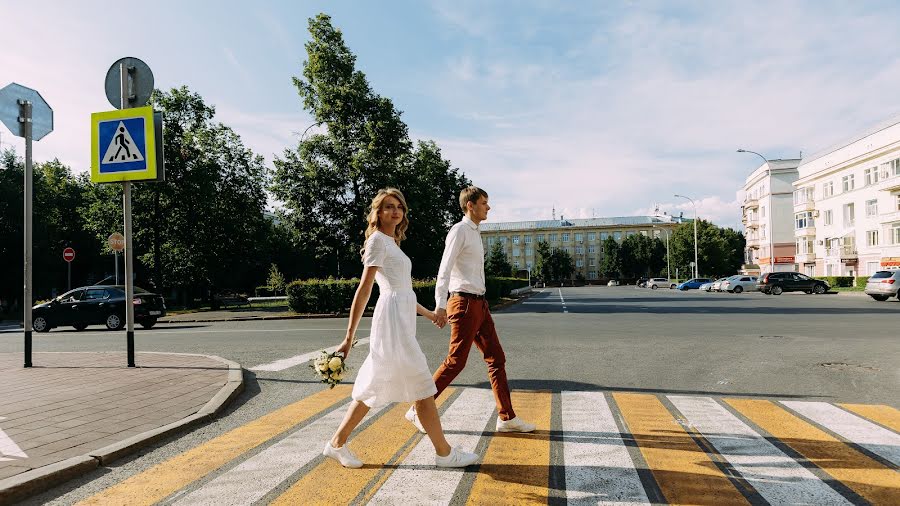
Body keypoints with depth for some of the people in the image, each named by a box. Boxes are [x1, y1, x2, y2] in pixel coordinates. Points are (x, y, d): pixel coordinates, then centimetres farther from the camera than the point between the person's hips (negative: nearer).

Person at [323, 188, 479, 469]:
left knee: (376, 386, 11)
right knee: (422, 386, -3)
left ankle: (337, 443, 19)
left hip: (402, 318, 9)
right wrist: (349, 338, -15)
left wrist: (428, 313, 34)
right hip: (393, 318, -9)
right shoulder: (378, 240, -6)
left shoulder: (391, 243, 21)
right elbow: (363, 290, -12)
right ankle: (444, 453, 8)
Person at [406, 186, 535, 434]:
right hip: (465, 303, -9)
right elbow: (444, 269, -19)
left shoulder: (474, 233, 19)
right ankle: (418, 410, 8)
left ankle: (507, 418, 15)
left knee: (496, 358, 8)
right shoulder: (459, 231, -10)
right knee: (455, 362, -6)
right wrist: (440, 306, -26)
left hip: (479, 304, 9)